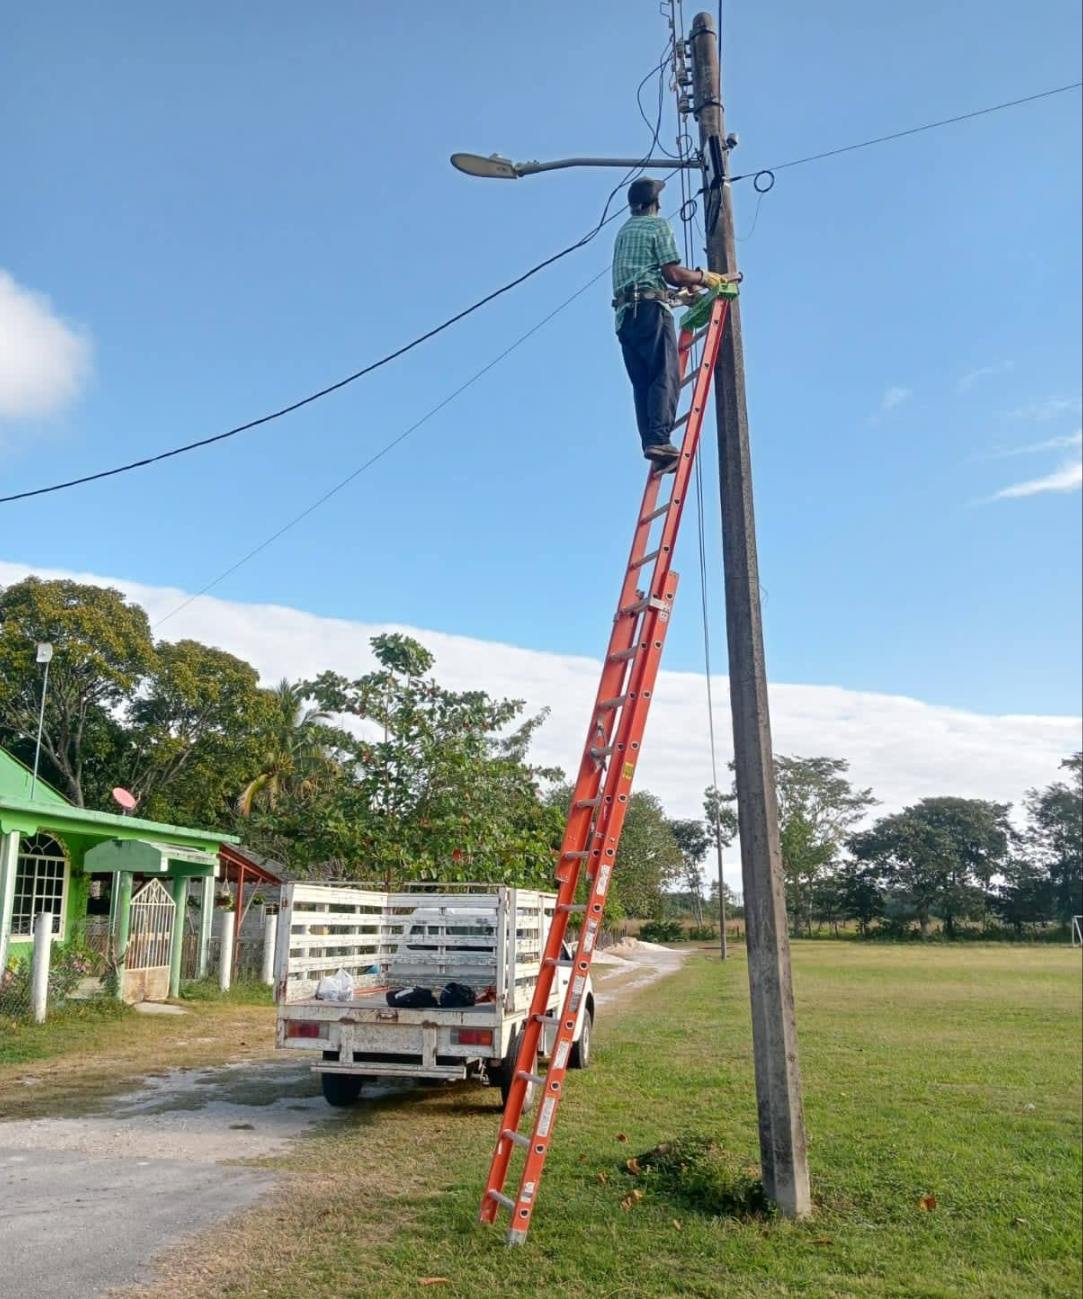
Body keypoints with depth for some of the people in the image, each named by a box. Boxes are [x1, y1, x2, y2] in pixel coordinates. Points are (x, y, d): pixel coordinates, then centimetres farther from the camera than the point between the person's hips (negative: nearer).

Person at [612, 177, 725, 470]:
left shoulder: (623, 231, 27)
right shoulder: (659, 225, 4)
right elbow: (672, 273, -6)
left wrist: (681, 288, 34)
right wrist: (702, 277, 10)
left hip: (625, 312, 7)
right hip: (650, 308, -7)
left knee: (642, 383, 1)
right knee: (665, 375, -14)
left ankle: (650, 444, -9)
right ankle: (659, 440, -28)